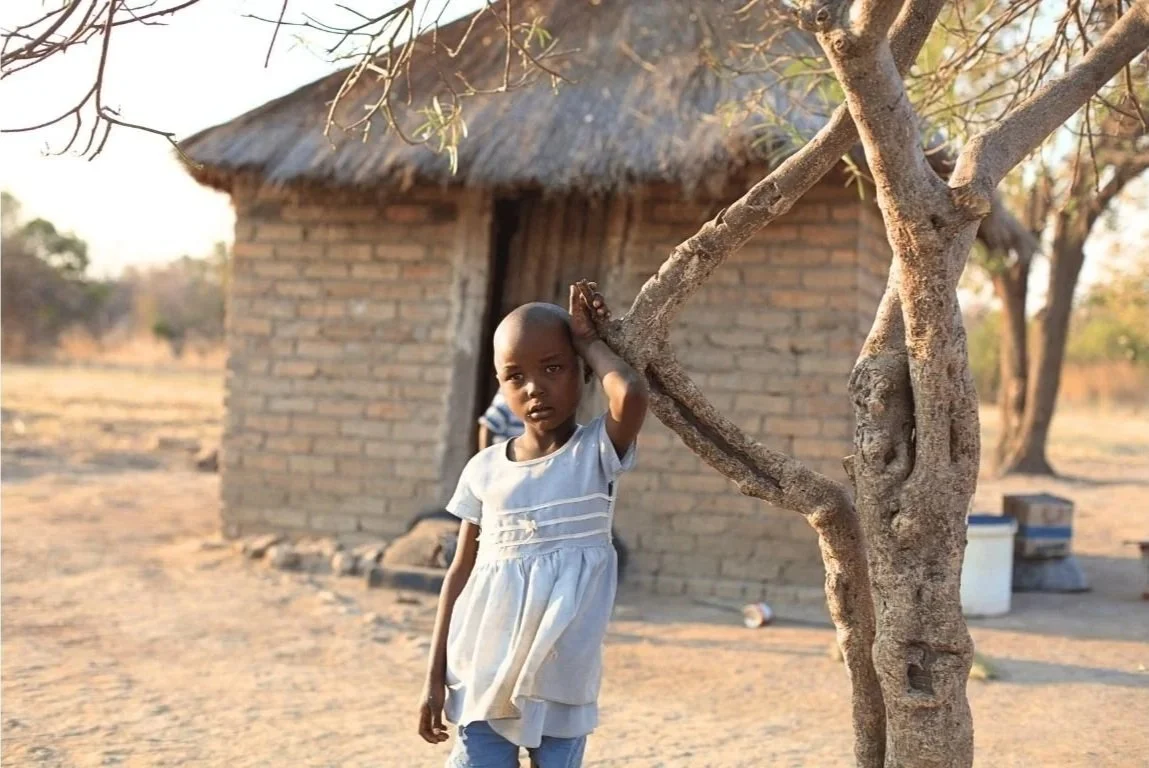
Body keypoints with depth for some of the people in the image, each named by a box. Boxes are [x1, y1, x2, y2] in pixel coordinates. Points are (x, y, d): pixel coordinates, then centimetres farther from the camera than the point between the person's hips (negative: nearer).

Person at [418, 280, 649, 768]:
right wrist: (436, 677, 7)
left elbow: (631, 394, -26)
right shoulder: (485, 469, 4)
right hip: (484, 677, 2)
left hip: (561, 681, -2)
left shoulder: (597, 452, -4)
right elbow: (461, 571, 8)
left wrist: (588, 340, -8)